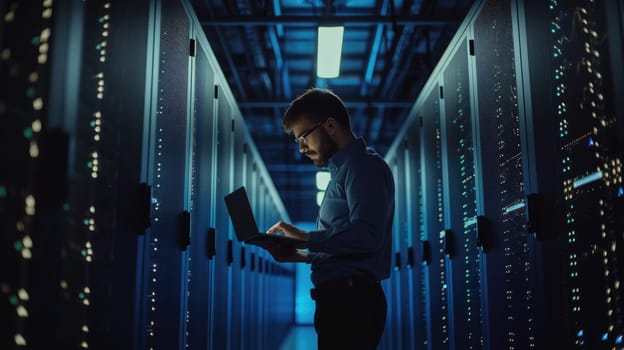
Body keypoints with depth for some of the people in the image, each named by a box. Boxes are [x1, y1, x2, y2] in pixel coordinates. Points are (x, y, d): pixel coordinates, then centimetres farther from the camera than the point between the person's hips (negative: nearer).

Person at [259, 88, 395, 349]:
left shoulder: (364, 165, -9)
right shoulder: (343, 170, 20)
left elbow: (366, 236, -24)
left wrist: (305, 237, -17)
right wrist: (299, 256, 9)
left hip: (351, 299, -9)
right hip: (339, 299, 10)